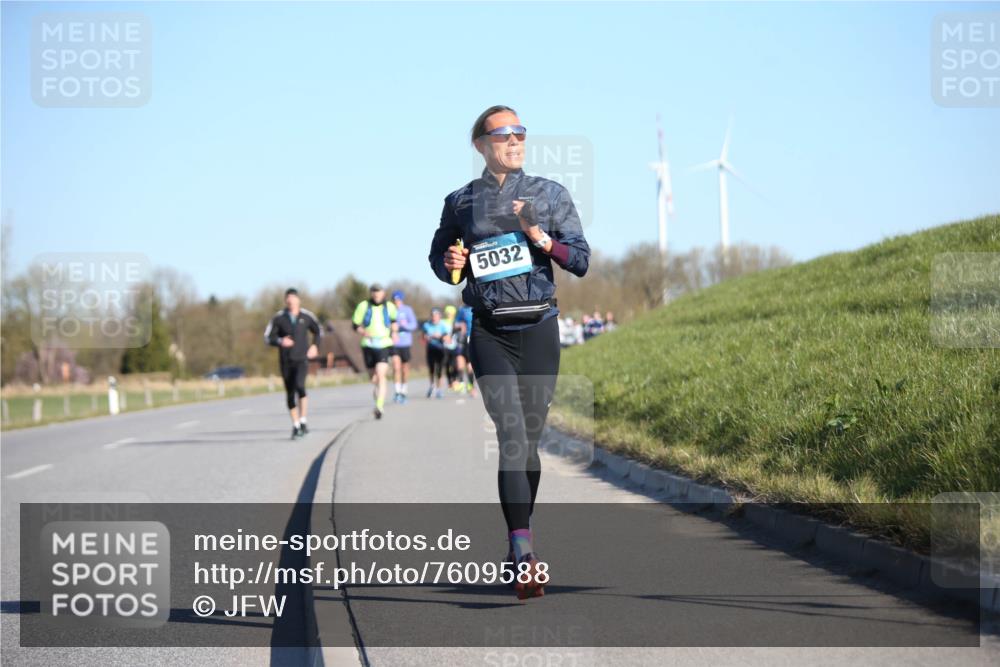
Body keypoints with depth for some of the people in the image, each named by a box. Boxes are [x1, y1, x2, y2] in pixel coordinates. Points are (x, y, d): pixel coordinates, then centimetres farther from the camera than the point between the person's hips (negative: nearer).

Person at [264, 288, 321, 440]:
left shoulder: (306, 316, -1)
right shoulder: (278, 318, -2)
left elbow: (318, 331, 17)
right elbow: (268, 337, 0)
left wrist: (315, 346, 3)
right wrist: (280, 341, -18)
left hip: (302, 360, -2)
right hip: (286, 361, 2)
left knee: (299, 385, -25)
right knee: (290, 394, 7)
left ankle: (303, 420, -13)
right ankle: (295, 425, 21)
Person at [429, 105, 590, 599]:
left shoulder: (549, 194, 7)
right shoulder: (461, 202, 8)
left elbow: (581, 261, 3)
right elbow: (438, 259, 21)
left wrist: (541, 238, -15)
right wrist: (451, 265, -3)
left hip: (539, 327, 2)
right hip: (490, 332, -1)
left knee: (531, 439, 6)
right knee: (511, 437, -16)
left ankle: (518, 549, 22)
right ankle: (526, 557, -24)